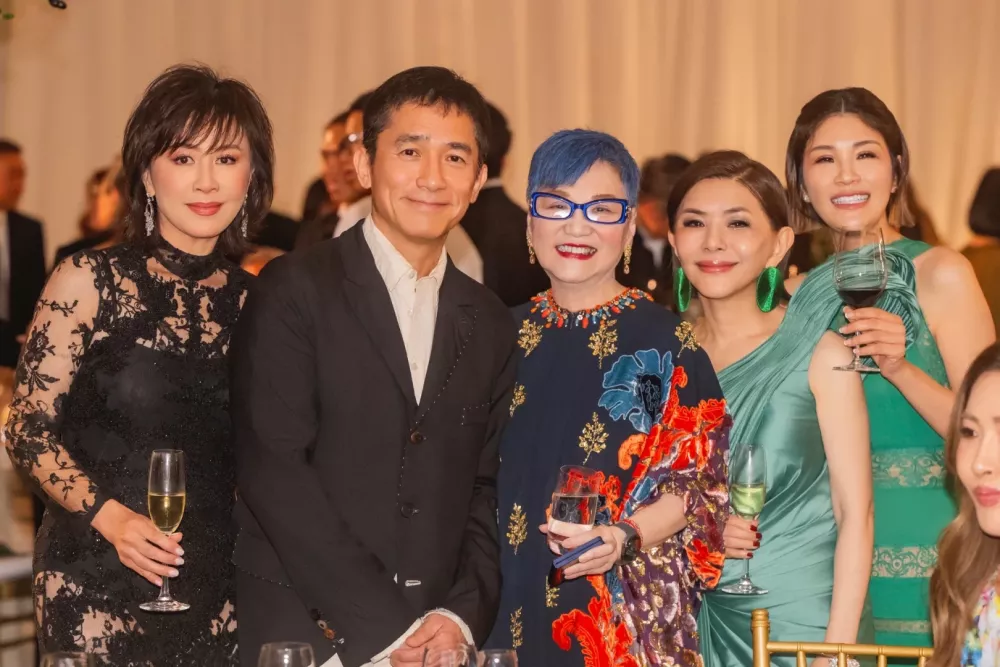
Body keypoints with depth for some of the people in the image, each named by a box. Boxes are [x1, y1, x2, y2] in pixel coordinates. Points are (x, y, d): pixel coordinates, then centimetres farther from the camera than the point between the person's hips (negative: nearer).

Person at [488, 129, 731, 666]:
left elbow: (701, 483, -7)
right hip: (512, 604, 4)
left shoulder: (664, 341, -5)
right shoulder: (510, 335, 7)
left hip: (626, 613, -3)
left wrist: (625, 537, -23)